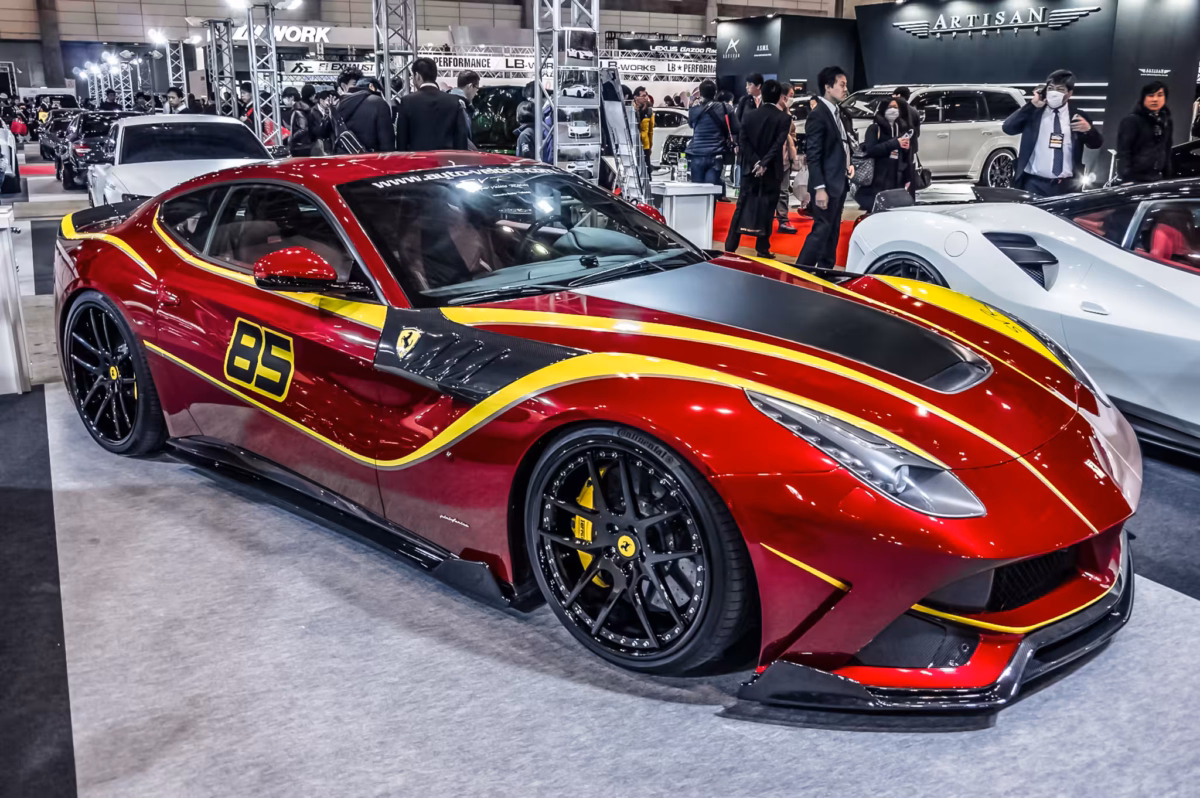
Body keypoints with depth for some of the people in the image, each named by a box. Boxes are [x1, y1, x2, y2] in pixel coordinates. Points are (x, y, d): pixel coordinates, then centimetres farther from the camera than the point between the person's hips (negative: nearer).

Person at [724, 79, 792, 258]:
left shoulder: (749, 115, 1)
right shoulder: (784, 118, -6)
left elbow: (742, 142, -4)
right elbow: (778, 144, -17)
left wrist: (755, 162, -8)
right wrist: (764, 164, -17)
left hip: (750, 169, 3)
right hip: (771, 171, -3)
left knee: (742, 207, 8)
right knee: (767, 210, 4)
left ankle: (730, 246, 8)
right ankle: (762, 248, 6)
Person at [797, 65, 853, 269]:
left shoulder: (836, 113, 13)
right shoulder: (817, 115, -14)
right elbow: (813, 155, -19)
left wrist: (848, 165, 8)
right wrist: (819, 188, -22)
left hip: (839, 183, 9)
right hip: (826, 185, -9)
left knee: (832, 232, 13)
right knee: (821, 230, -8)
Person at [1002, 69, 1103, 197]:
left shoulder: (1078, 116, 8)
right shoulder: (1033, 112, 6)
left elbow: (1096, 144, 9)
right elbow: (1008, 128, -8)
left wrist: (1088, 129, -13)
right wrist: (1031, 105, -12)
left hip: (1068, 186, 1)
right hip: (1034, 184, -1)